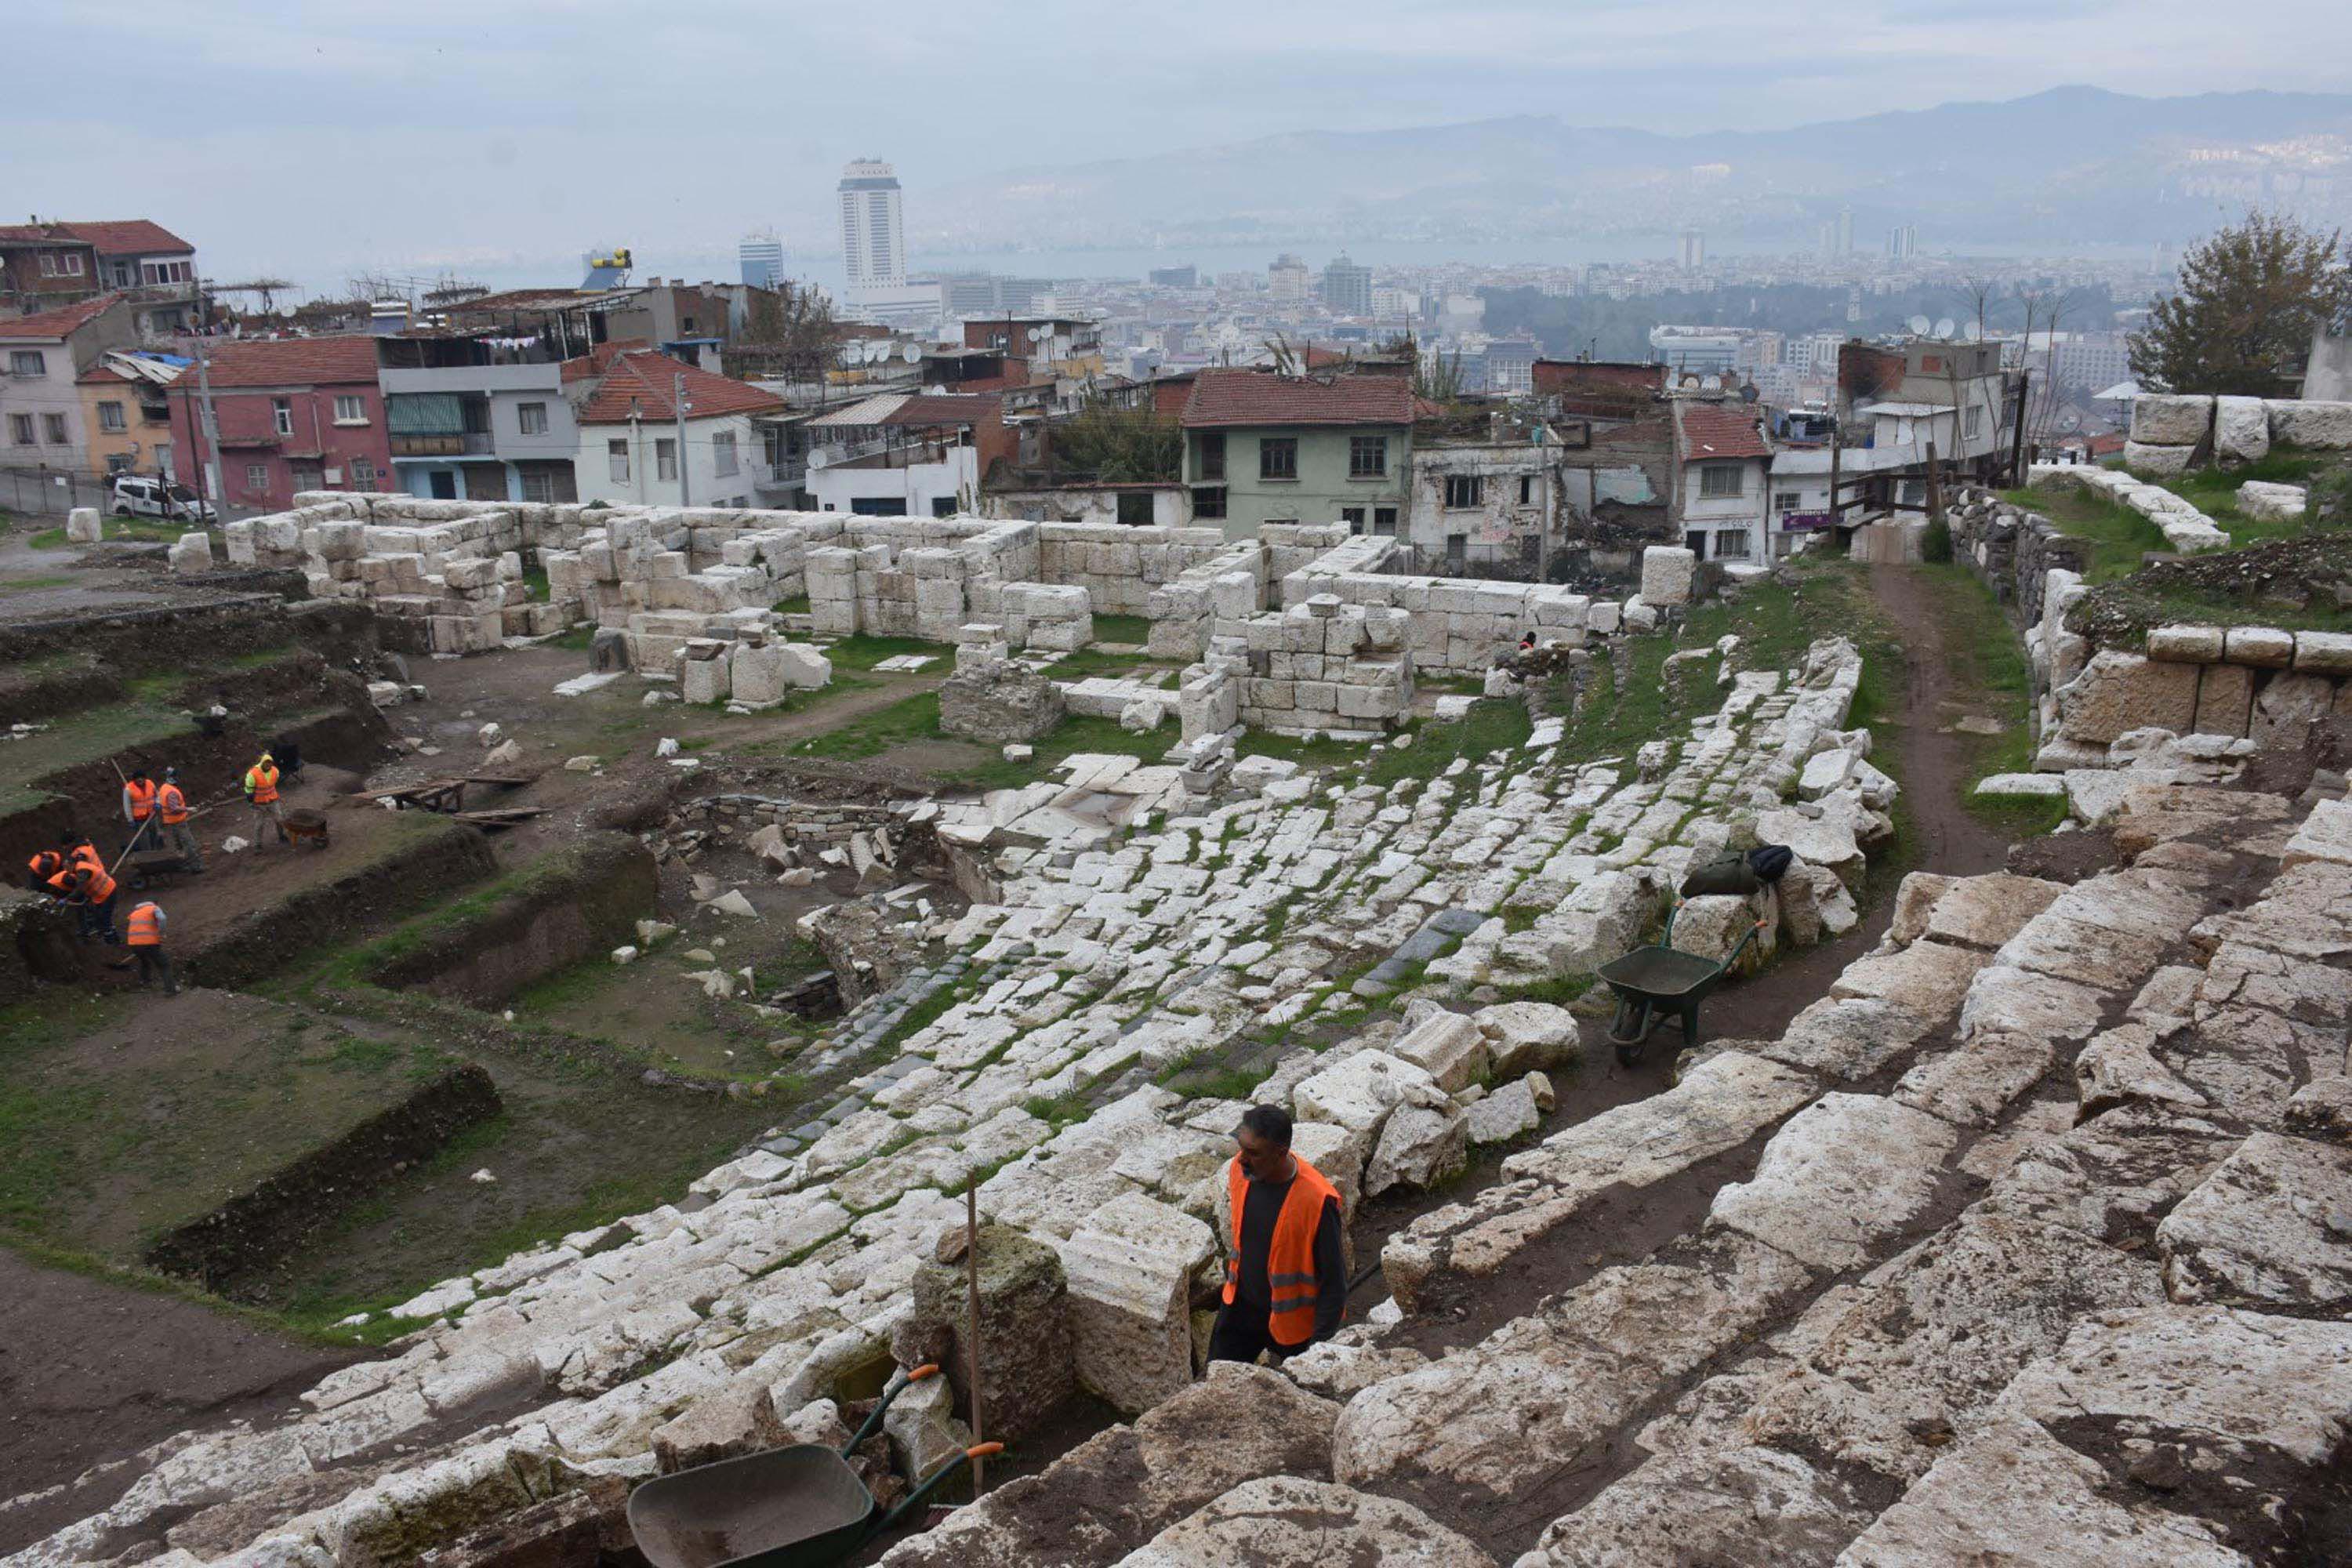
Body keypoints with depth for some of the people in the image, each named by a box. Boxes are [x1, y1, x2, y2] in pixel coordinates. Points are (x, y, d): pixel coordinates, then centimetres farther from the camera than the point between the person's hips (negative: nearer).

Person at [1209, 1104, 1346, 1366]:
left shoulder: (1317, 1201, -33)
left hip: (1293, 1317, -5)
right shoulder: (1240, 1170, -14)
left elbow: (1334, 1279, -22)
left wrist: (1320, 1342, -18)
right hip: (1241, 1305, 5)